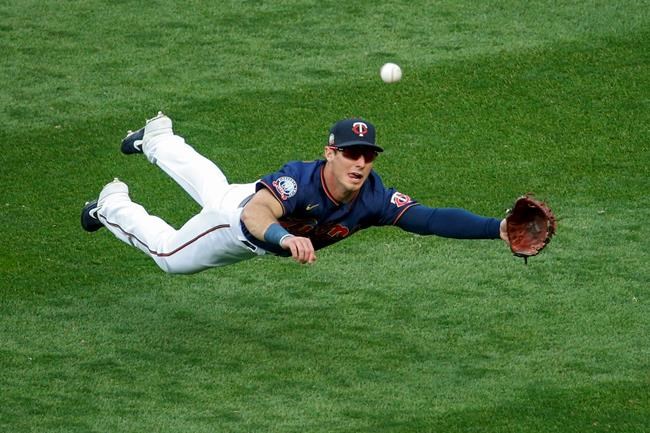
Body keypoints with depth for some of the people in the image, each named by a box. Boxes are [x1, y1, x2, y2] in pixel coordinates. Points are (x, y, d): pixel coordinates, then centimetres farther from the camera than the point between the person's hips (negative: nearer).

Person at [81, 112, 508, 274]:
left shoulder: (373, 199, -38)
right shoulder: (301, 180, -50)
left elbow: (432, 219, -48)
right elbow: (254, 214, -66)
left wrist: (497, 228, -63)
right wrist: (284, 237, -89)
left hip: (278, 225, 5)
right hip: (237, 213, -5)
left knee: (213, 190, 37)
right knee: (170, 256, 20)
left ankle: (159, 142, 64)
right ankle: (113, 207, 46)